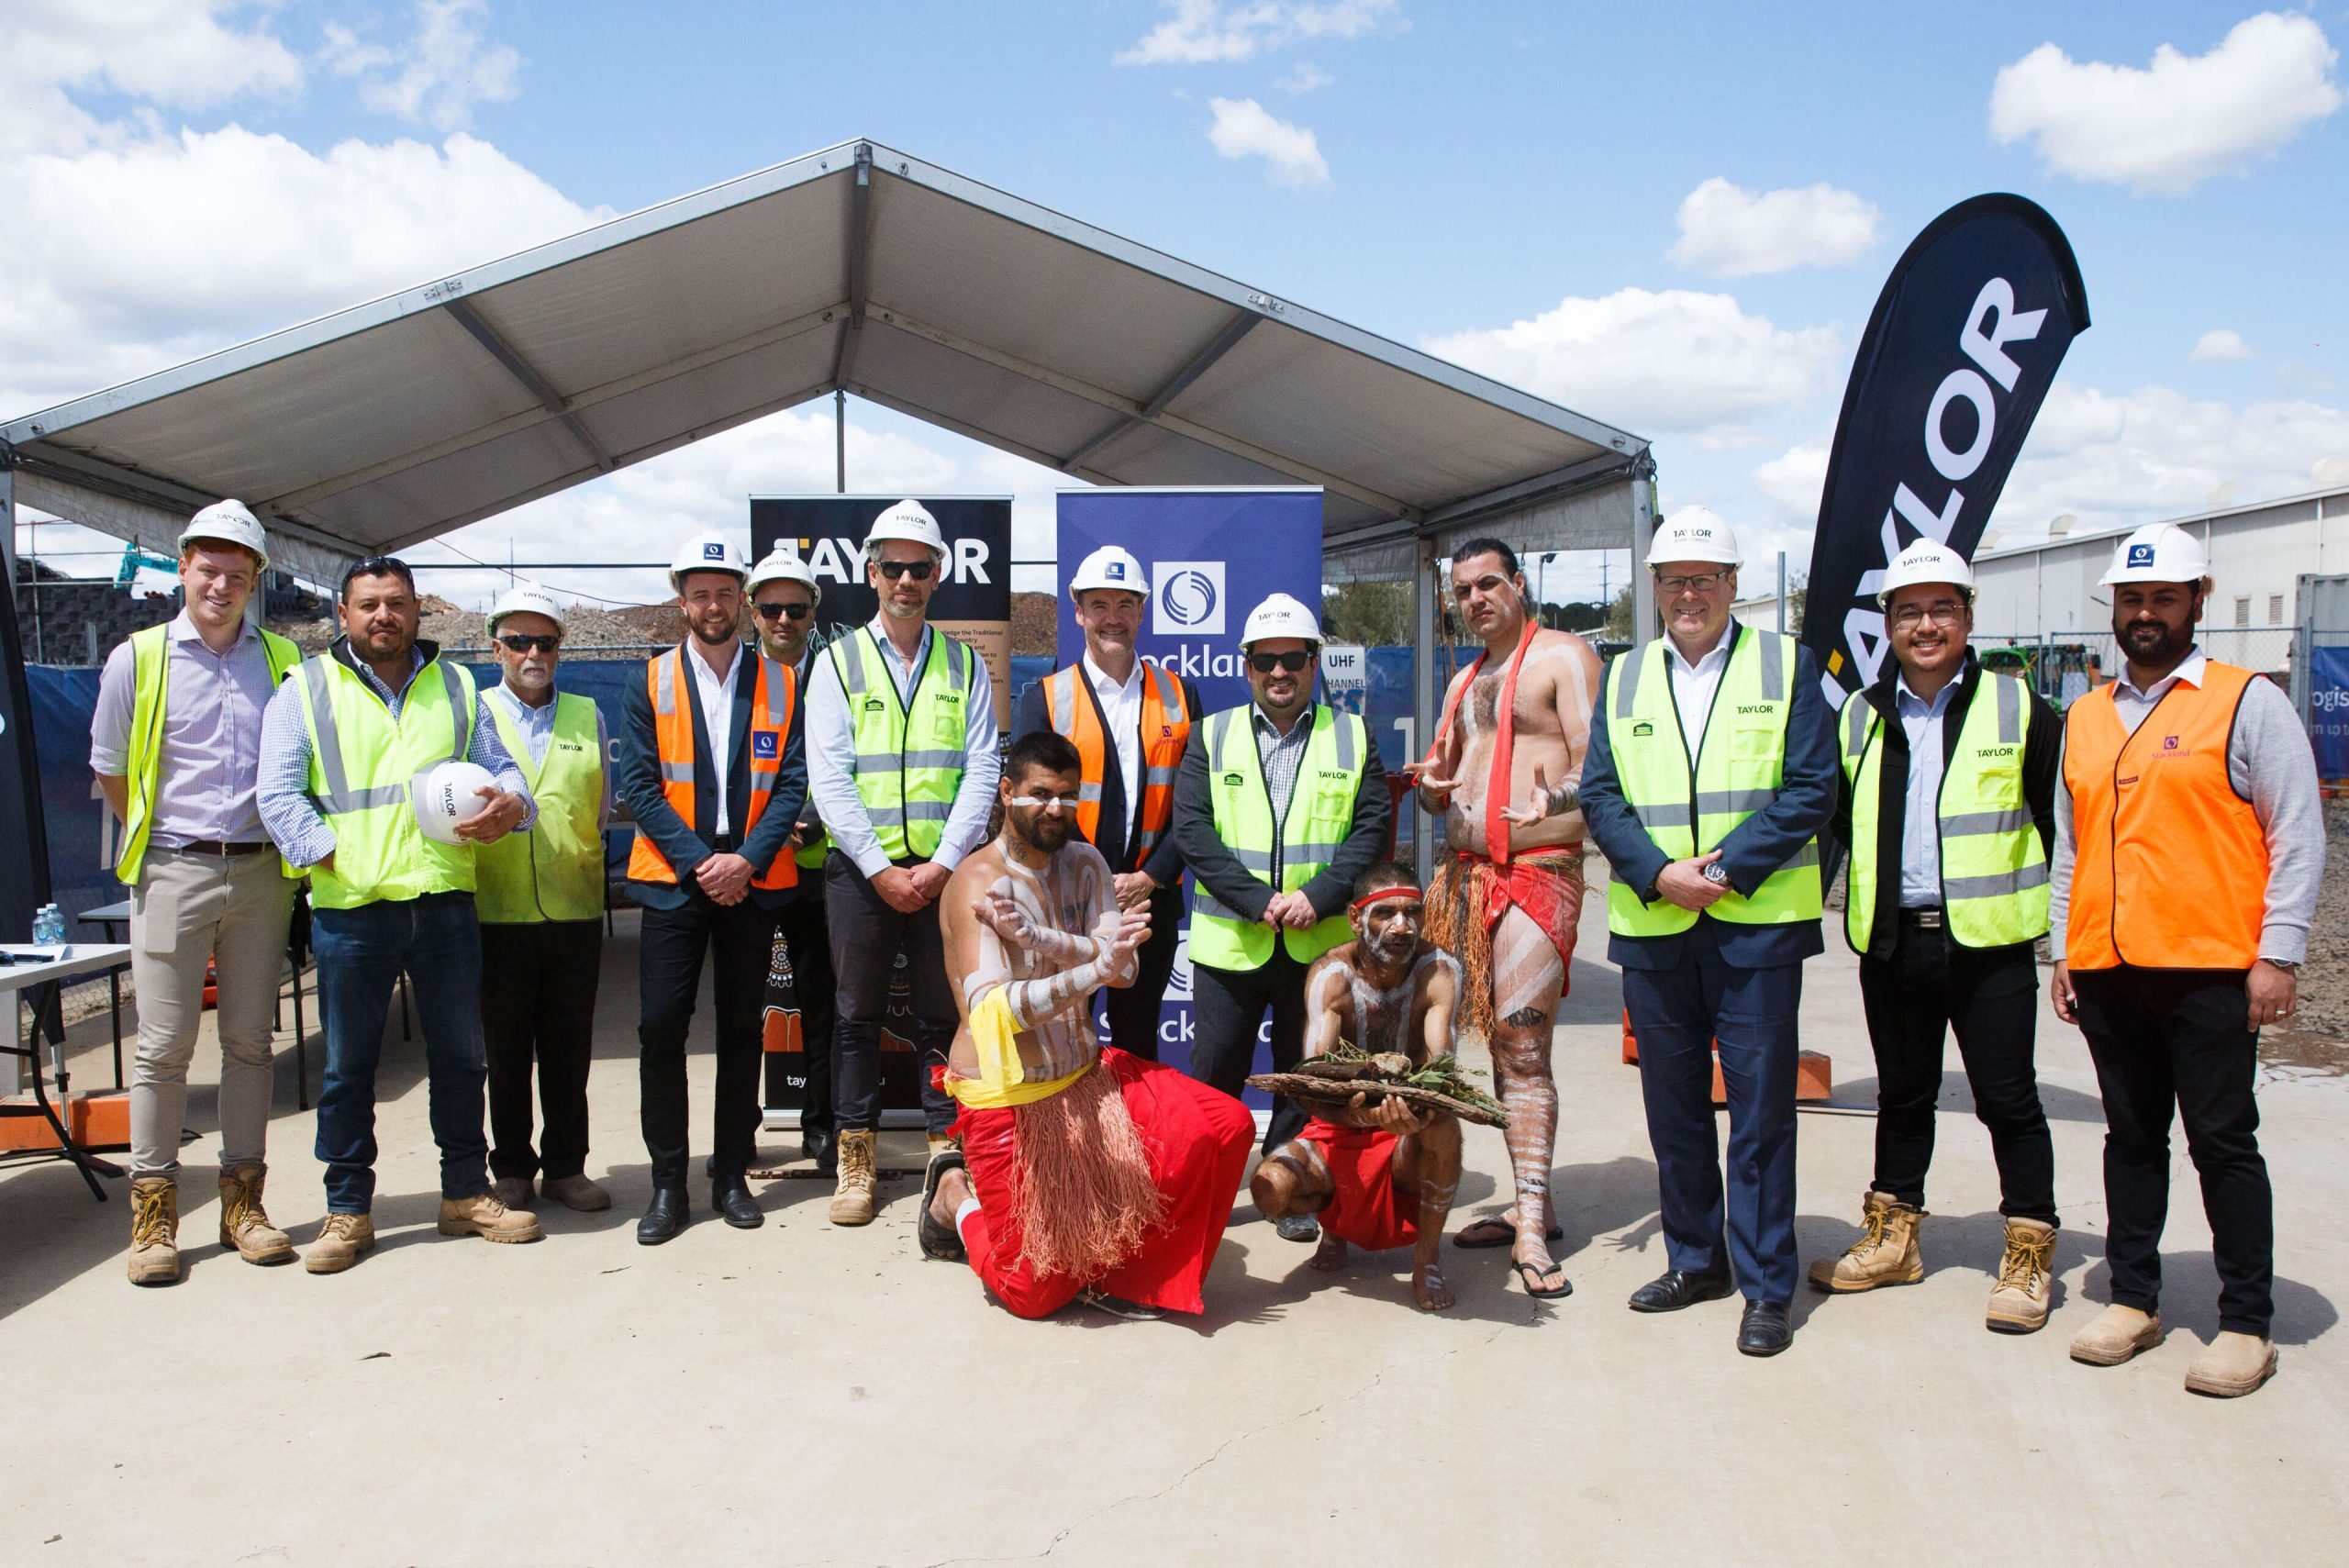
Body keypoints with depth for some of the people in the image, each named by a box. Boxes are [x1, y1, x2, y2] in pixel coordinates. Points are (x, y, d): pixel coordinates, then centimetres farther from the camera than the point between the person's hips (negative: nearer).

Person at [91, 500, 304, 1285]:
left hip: (260, 873, 2)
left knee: (250, 1041, 7)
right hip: (173, 873, -2)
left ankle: (242, 1199, 16)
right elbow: (110, 771, 11)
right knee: (163, 1044, 0)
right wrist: (159, 839, 12)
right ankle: (152, 1212, 8)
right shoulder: (137, 659, 2)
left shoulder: (283, 660, 7)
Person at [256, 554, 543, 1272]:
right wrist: (331, 856, -14)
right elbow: (279, 795, -1)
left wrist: (510, 803, -11)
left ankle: (465, 1193, 23)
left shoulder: (456, 687, 15)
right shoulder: (306, 691, 6)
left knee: (461, 1054, 10)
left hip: (445, 901, 2)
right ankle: (348, 1209, 17)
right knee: (348, 1065, 6)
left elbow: (501, 767, 12)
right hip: (349, 910, -2)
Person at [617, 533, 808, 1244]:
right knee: (661, 1026, -5)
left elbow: (791, 782, 1)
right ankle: (668, 1181, 6)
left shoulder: (779, 683, 6)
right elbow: (638, 783, -2)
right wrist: (701, 861, -11)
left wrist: (747, 859, -12)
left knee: (742, 1026, 7)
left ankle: (732, 1174, 17)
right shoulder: (650, 683, 4)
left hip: (753, 881, 1)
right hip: (675, 880, -1)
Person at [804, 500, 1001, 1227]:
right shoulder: (839, 662, 5)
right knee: (858, 1015, 5)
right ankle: (855, 1160, 14)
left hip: (943, 870, 1)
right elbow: (829, 778, -3)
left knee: (944, 1014, 5)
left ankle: (947, 1153, 15)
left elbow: (982, 772, 0)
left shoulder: (965, 666, 8)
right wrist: (880, 869, -11)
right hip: (860, 868, 0)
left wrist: (941, 865, -11)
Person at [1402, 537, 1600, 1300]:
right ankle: (1531, 1203, 16)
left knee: (1522, 1042, -12)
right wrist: (1432, 786, 0)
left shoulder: (1563, 656, -2)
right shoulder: (1464, 681, 21)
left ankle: (1531, 1227, -11)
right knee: (1499, 1041, 8)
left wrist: (1561, 793, -32)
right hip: (1467, 872, 8)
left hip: (1539, 870, -7)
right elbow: (1443, 788, 23)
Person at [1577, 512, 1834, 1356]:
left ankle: (1766, 1287, 11)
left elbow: (1811, 789, -3)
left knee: (1761, 1105, 0)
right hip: (1652, 924, 3)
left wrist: (1727, 868, -14)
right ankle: (1695, 1261, 26)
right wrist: (1660, 873, -10)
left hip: (1757, 923, -3)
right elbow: (1599, 796, 6)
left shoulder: (1786, 666, 4)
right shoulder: (1623, 678, 12)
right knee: (1672, 1104, 11)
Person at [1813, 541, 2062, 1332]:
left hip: (1990, 940, -3)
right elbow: (1836, 819, 16)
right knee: (1902, 1095, 15)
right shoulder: (1860, 716, 9)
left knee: (2008, 1100, 3)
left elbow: (2062, 819, 2)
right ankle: (1892, 1237, 27)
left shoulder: (2016, 708, 0)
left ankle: (2029, 1252, 16)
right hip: (1891, 941, 3)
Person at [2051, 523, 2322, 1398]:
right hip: (2106, 971, 5)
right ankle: (2133, 1301, 23)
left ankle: (2246, 1325, 13)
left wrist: (2278, 956, -9)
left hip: (2211, 967, -4)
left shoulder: (2248, 703, -1)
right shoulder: (2084, 718, 14)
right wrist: (2063, 948, 12)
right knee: (2132, 1137, 12)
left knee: (2223, 1143, 2)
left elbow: (2297, 839, -3)